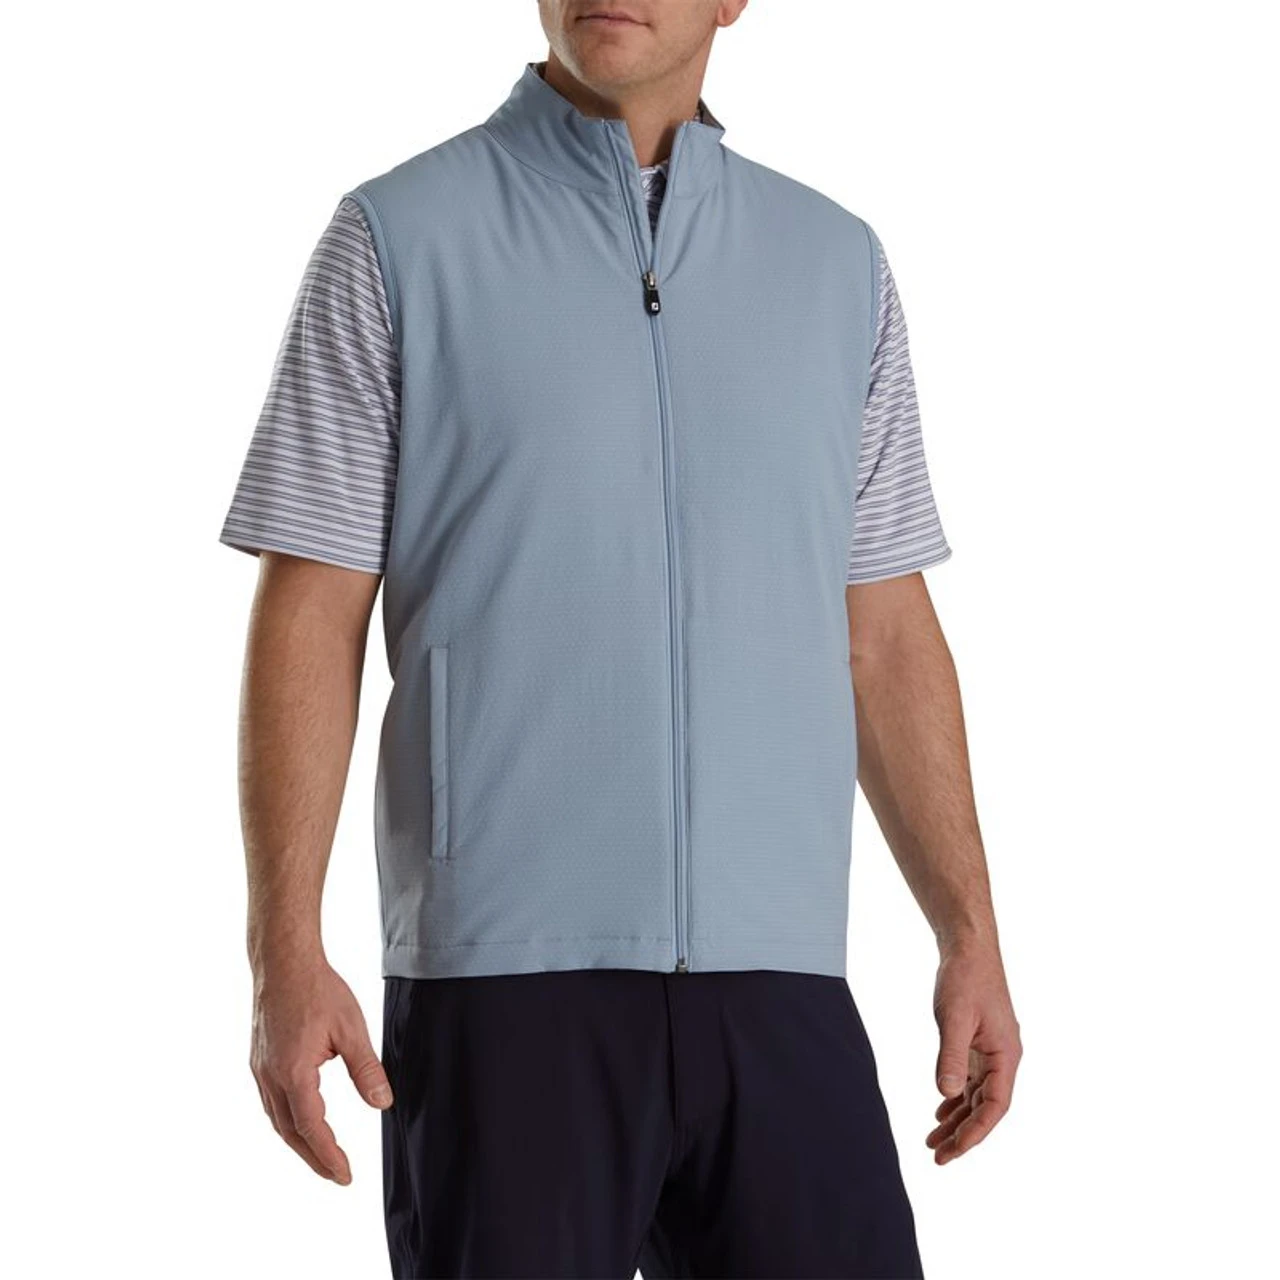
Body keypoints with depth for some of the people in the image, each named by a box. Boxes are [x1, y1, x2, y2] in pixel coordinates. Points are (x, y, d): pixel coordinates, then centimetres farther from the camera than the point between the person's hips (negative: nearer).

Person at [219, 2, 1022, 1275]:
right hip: (504, 976, -3)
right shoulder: (399, 239, 2)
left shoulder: (838, 264, 12)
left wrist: (971, 939, 8)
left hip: (778, 979, 3)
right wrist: (285, 957, -10)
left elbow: (885, 634, 14)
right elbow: (308, 616, -2)